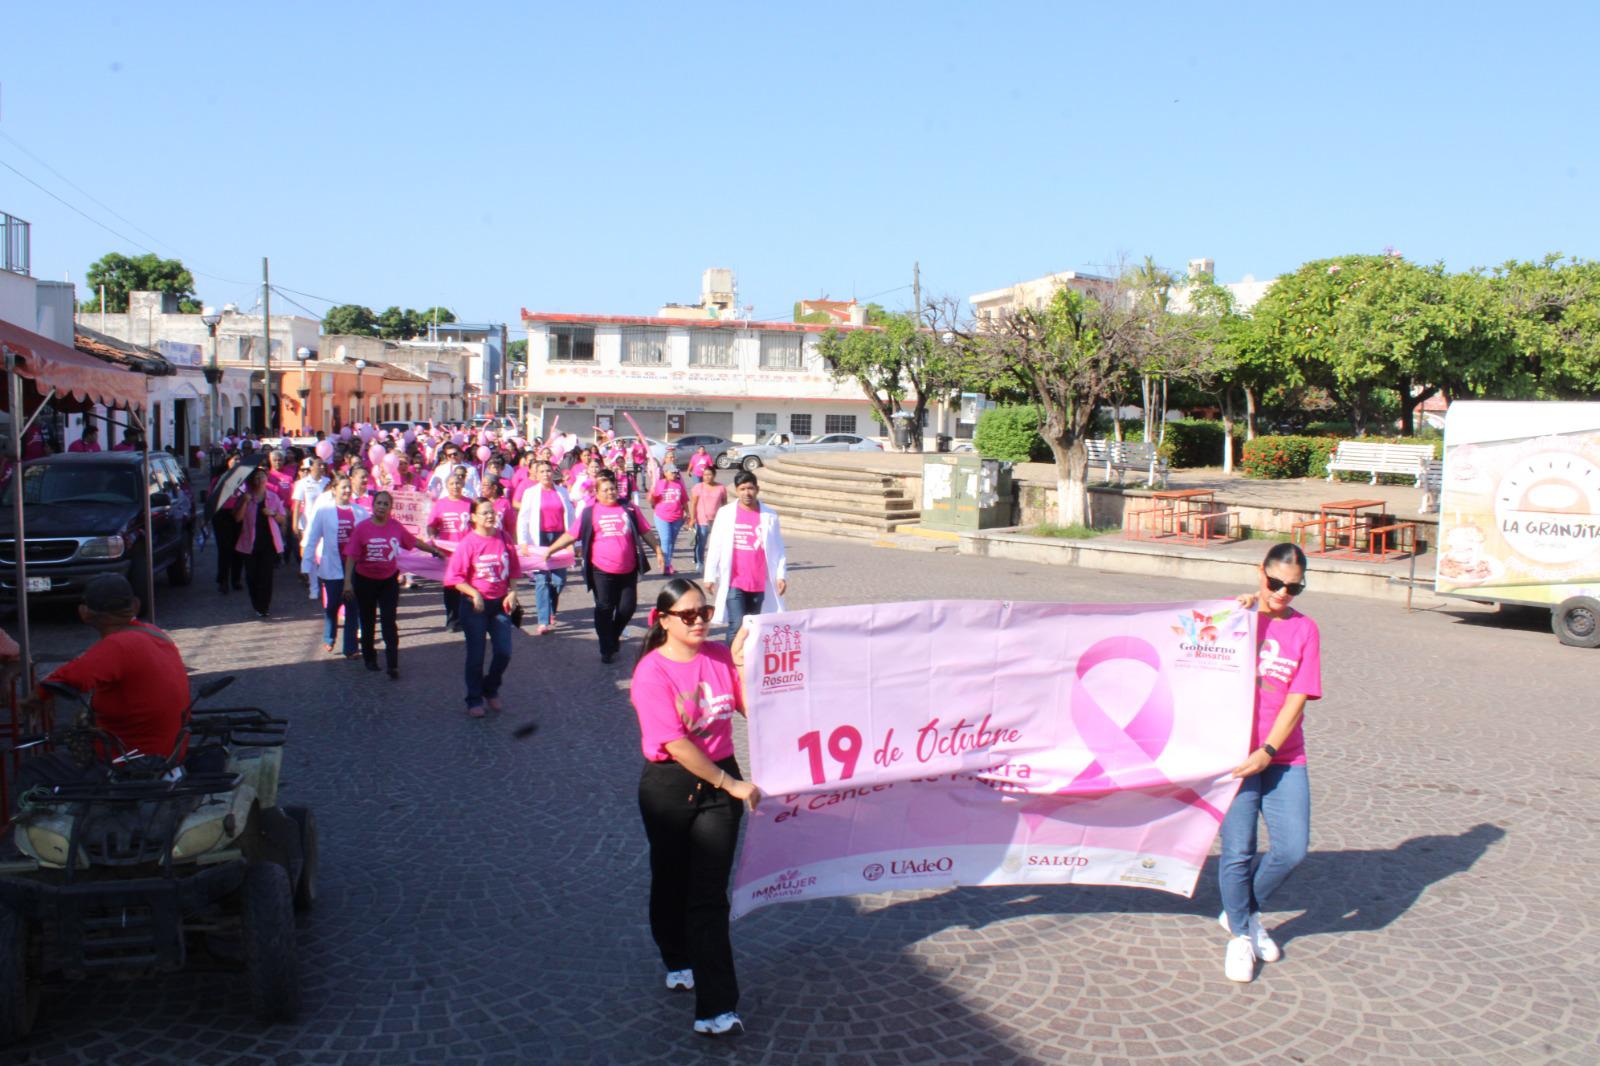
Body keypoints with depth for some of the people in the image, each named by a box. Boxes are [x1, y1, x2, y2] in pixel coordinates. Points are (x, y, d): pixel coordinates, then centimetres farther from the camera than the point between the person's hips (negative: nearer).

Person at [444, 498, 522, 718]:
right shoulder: (468, 543, -12)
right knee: (476, 655, 6)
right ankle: (474, 700, 21)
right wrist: (474, 594, -20)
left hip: (500, 603, 3)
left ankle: (491, 689, 29)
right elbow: (454, 577, -11)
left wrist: (512, 593, -4)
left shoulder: (504, 538, -1)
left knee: (504, 652, 3)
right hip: (475, 605, -3)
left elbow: (514, 569, 8)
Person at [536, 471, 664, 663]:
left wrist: (658, 550, 6)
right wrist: (550, 549, -1)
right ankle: (607, 649, 13)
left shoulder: (630, 510, 6)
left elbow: (646, 532, 11)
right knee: (604, 609, 2)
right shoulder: (590, 513, 1)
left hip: (628, 571, 2)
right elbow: (571, 535, 3)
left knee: (627, 607, 7)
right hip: (602, 572, -2)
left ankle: (614, 637, 33)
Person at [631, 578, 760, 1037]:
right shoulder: (652, 672, -15)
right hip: (669, 786, -2)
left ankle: (717, 1007, -1)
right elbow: (675, 743, -19)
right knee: (672, 883, 18)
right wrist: (732, 784, -18)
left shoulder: (721, 656, -1)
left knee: (709, 895, -2)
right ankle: (679, 960, 45)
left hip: (719, 781, 2)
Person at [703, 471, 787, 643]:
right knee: (737, 626, -11)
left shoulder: (769, 516, 2)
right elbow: (715, 547, 2)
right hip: (733, 583, -2)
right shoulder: (725, 513, 1)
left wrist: (781, 575, -4)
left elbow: (778, 549, 4)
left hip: (759, 584, 2)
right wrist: (710, 577, -1)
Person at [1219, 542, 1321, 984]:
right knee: (1238, 850, -2)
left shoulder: (1305, 630, 5)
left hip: (1284, 759, 2)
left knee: (1292, 849, -2)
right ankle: (1240, 935, 21)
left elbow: (1297, 699, -2)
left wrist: (1267, 753, -11)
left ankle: (1245, 912, 26)